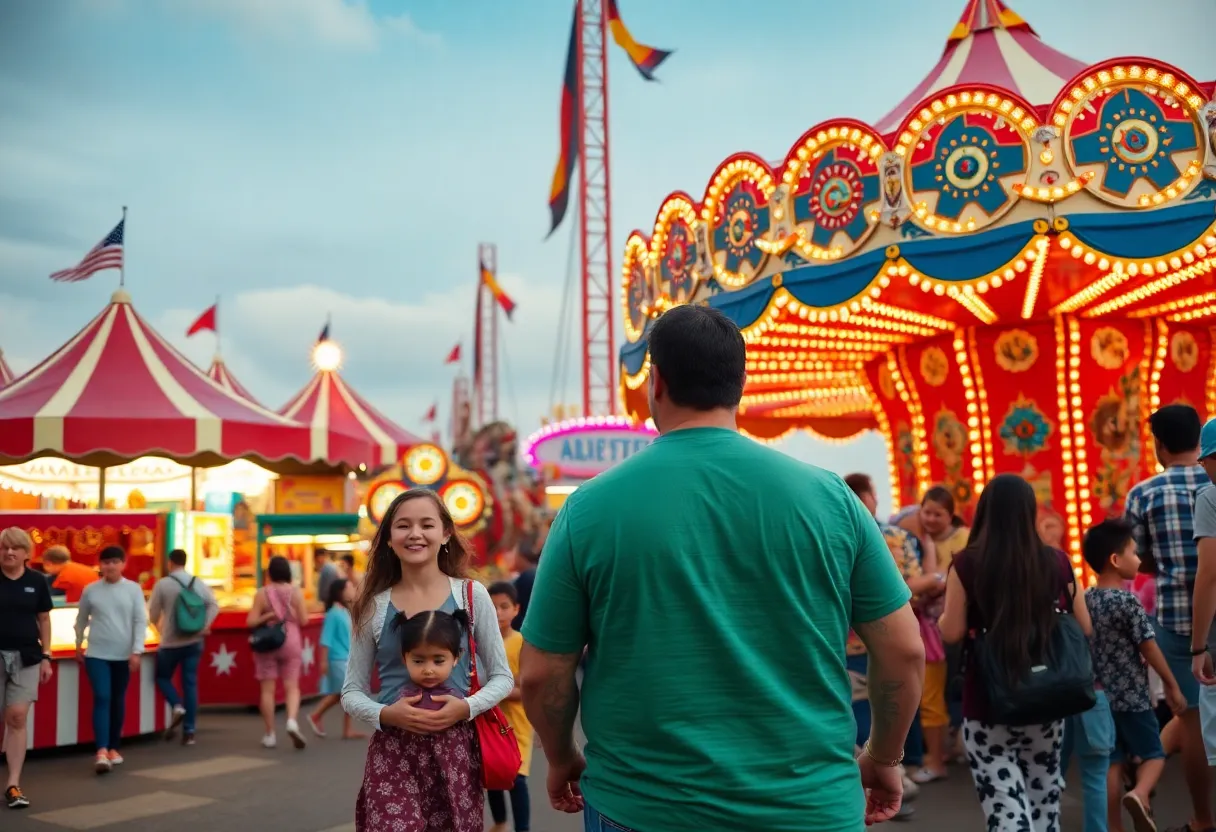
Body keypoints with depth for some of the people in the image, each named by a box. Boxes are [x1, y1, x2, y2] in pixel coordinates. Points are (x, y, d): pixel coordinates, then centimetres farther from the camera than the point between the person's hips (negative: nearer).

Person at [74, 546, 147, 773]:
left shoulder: (133, 589, -3)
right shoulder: (90, 590, 0)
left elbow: (141, 622, -4)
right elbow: (81, 619, 13)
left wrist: (137, 651, -10)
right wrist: (78, 645, 19)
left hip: (123, 655, 1)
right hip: (97, 654, -1)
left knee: (118, 701, 10)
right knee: (102, 698, -12)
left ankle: (113, 747, 22)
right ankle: (102, 751, -16)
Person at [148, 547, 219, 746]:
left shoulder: (163, 584, -6)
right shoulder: (199, 583, 4)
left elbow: (153, 613, 0)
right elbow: (214, 605, -6)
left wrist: (160, 629, 18)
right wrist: (205, 626, -5)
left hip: (170, 642, -3)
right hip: (194, 642, 3)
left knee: (162, 676, 18)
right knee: (190, 683, 6)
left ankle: (177, 706, -7)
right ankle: (189, 731, 4)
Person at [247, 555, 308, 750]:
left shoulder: (262, 593, -7)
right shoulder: (296, 591, -5)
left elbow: (251, 621, -11)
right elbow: (303, 619, -5)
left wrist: (266, 617, 5)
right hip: (290, 641, 0)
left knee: (268, 689, 6)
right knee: (292, 686, 8)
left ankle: (270, 734, 10)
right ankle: (292, 720, -17)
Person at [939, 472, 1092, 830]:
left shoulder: (967, 564, -11)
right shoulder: (1056, 561, -3)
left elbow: (952, 633, -9)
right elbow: (1084, 629, 5)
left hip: (987, 706, -3)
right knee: (1044, 801, 21)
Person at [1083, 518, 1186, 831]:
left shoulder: (1085, 600, 4)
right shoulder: (1128, 601, -15)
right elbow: (1149, 646, -12)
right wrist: (1172, 686, -2)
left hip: (1101, 697, 6)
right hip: (1132, 695, -5)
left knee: (1112, 762, 11)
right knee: (1153, 753, 11)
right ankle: (1140, 794, -15)